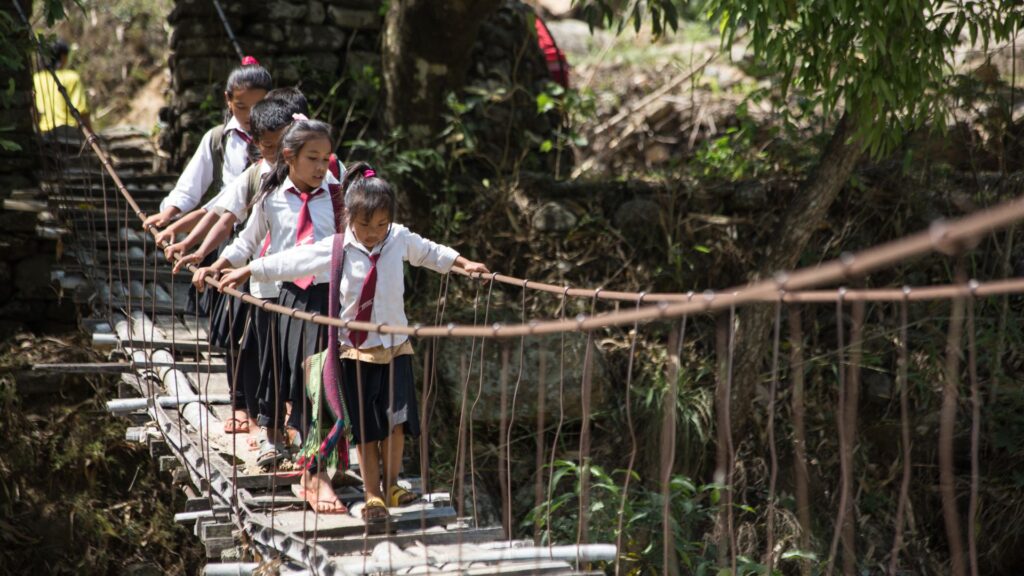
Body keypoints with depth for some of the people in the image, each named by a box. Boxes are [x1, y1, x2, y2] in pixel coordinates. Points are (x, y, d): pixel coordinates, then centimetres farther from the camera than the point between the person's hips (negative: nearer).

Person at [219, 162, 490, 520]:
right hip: (356, 348, -2)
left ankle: (391, 486, 18)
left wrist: (464, 264, 22)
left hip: (396, 345, 2)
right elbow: (290, 261, -5)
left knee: (396, 419, 2)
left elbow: (430, 253, 19)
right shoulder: (336, 248, -9)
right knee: (365, 426, 3)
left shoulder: (401, 239, -1)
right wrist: (246, 271, -2)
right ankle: (372, 496, 11)